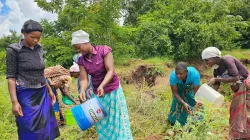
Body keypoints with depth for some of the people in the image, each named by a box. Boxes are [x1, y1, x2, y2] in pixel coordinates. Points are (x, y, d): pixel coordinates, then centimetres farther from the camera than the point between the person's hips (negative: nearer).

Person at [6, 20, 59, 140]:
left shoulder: (40, 49, 7)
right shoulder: (14, 50, -9)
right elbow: (11, 77, -10)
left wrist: (49, 90, 16)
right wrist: (14, 101, -16)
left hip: (42, 94, 6)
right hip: (26, 96, -5)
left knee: (46, 128, 13)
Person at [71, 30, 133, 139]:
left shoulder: (103, 51, -16)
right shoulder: (82, 60, -2)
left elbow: (111, 71, -22)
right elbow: (84, 79, -9)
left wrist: (102, 86, -36)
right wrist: (83, 91, -29)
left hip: (113, 91, -4)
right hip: (97, 93, 4)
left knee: (116, 119, 6)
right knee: (102, 122, 12)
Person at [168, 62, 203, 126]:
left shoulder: (195, 74, -42)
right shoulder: (173, 76, -40)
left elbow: (196, 90, -33)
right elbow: (175, 92, -28)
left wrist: (196, 100, -53)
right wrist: (183, 103, -43)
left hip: (191, 88, 0)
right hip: (179, 88, 0)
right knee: (177, 104, -3)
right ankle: (173, 123, 22)